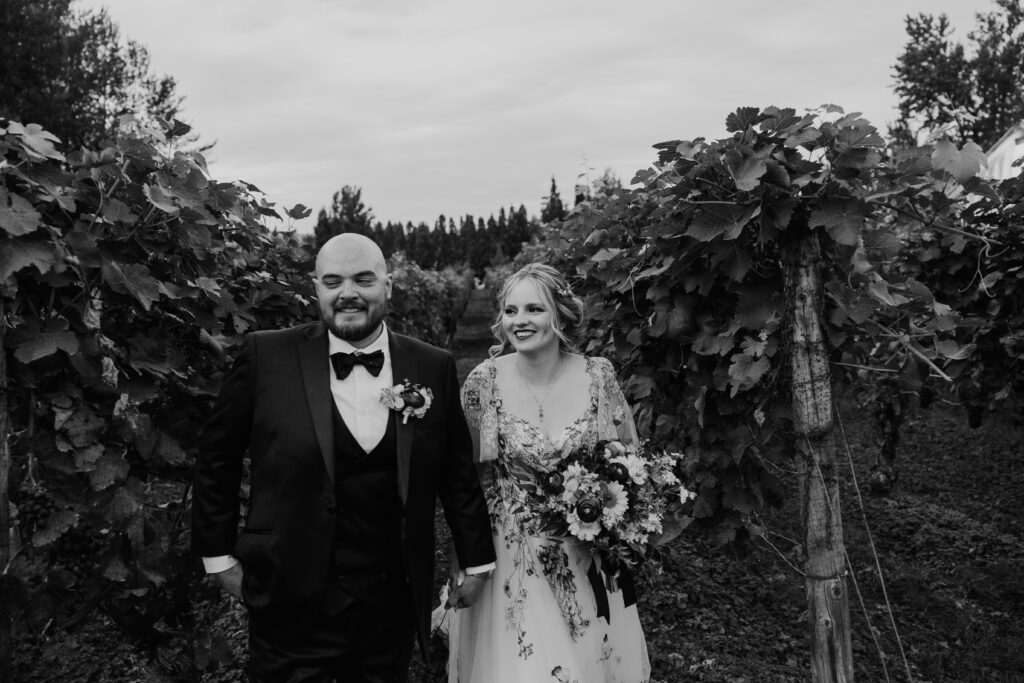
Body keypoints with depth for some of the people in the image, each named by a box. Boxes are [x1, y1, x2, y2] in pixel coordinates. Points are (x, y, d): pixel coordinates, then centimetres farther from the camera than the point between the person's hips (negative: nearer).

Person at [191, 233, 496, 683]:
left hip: (391, 607, 2)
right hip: (292, 607, -2)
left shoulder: (433, 368, -1)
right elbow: (216, 458, 2)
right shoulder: (267, 356, -7)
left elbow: (457, 473, 7)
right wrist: (218, 554, 4)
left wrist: (477, 560, 10)